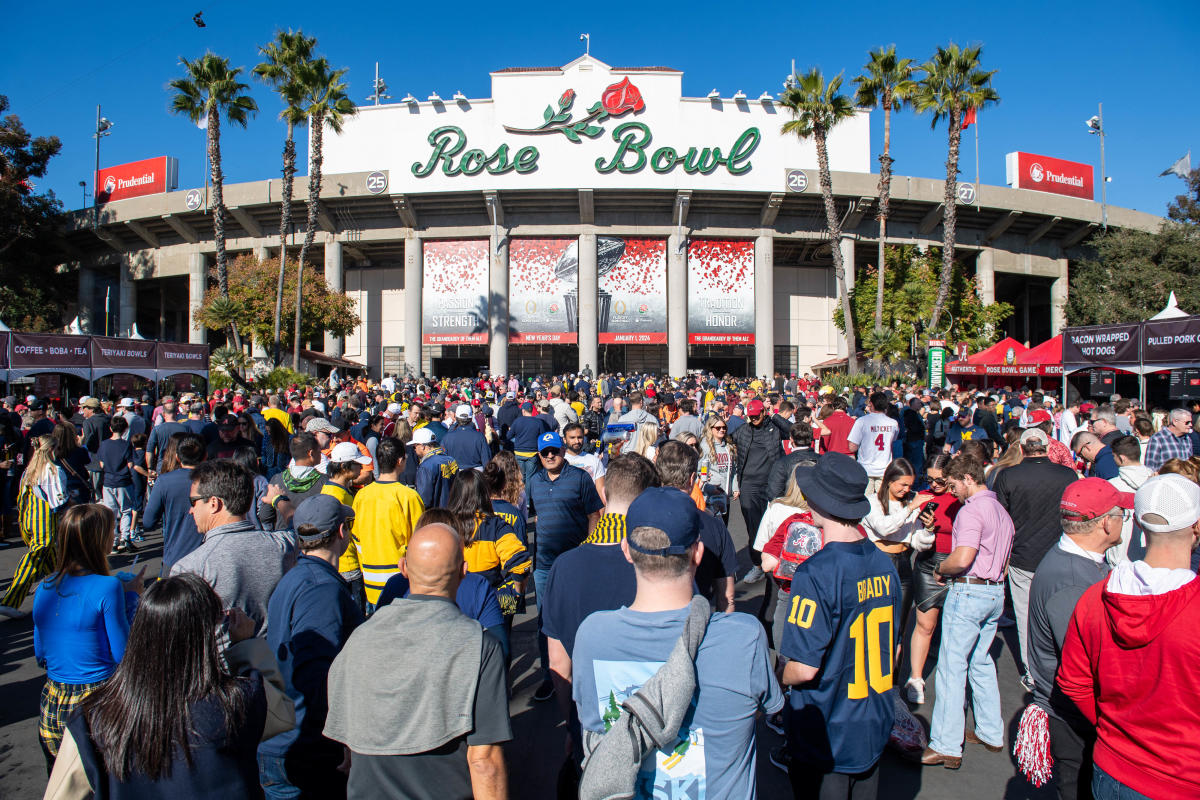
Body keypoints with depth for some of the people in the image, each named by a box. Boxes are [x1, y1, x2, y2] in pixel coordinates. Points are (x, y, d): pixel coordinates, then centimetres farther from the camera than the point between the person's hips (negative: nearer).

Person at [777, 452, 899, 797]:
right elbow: (889, 647, 7)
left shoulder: (815, 574, -26)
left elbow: (805, 669, -24)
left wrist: (779, 678, -4)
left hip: (826, 739, -7)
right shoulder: (884, 562, -4)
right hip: (875, 729, 7)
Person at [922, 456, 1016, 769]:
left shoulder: (972, 510, -15)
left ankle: (946, 746, -1)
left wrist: (940, 570, -7)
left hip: (968, 591, -9)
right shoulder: (1001, 511, 15)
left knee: (951, 666, -4)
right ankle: (991, 734, 27)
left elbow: (963, 558, -25)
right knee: (982, 663, 19)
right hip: (996, 592, 10)